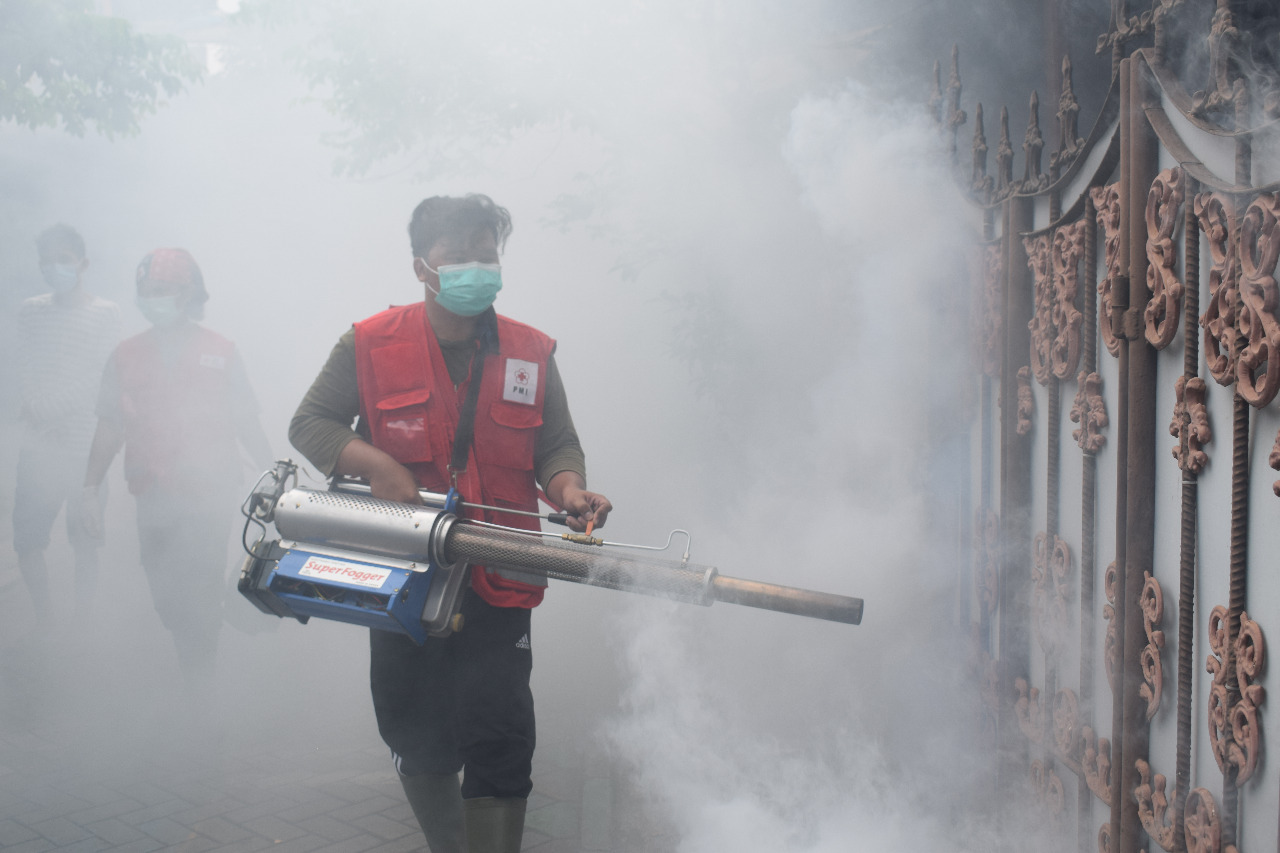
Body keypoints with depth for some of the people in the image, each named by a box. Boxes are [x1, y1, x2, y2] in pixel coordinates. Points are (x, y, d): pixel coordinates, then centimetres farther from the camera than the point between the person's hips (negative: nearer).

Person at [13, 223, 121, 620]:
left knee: (84, 542, 3)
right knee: (26, 539, 3)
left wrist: (46, 410, -11)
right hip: (38, 448, 4)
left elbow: (98, 379, -8)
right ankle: (44, 620, 20)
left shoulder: (104, 313, -1)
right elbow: (25, 375, 7)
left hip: (84, 448, -4)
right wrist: (37, 413, -10)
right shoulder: (31, 311, 12)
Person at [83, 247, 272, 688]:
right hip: (154, 500, 3)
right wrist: (91, 486, 5)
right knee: (165, 596, 9)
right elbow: (109, 428, 11)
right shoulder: (126, 357, 6)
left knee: (200, 592, -5)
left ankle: (198, 678, 13)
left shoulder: (220, 353, 1)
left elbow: (247, 424, 5)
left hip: (210, 498, -2)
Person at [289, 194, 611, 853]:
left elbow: (557, 445, 6)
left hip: (496, 582, 0)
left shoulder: (530, 353, 3)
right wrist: (376, 465, -14)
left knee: (499, 745, -5)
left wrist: (568, 490, -16)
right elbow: (310, 422, 3)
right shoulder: (372, 345, -1)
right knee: (416, 739, 12)